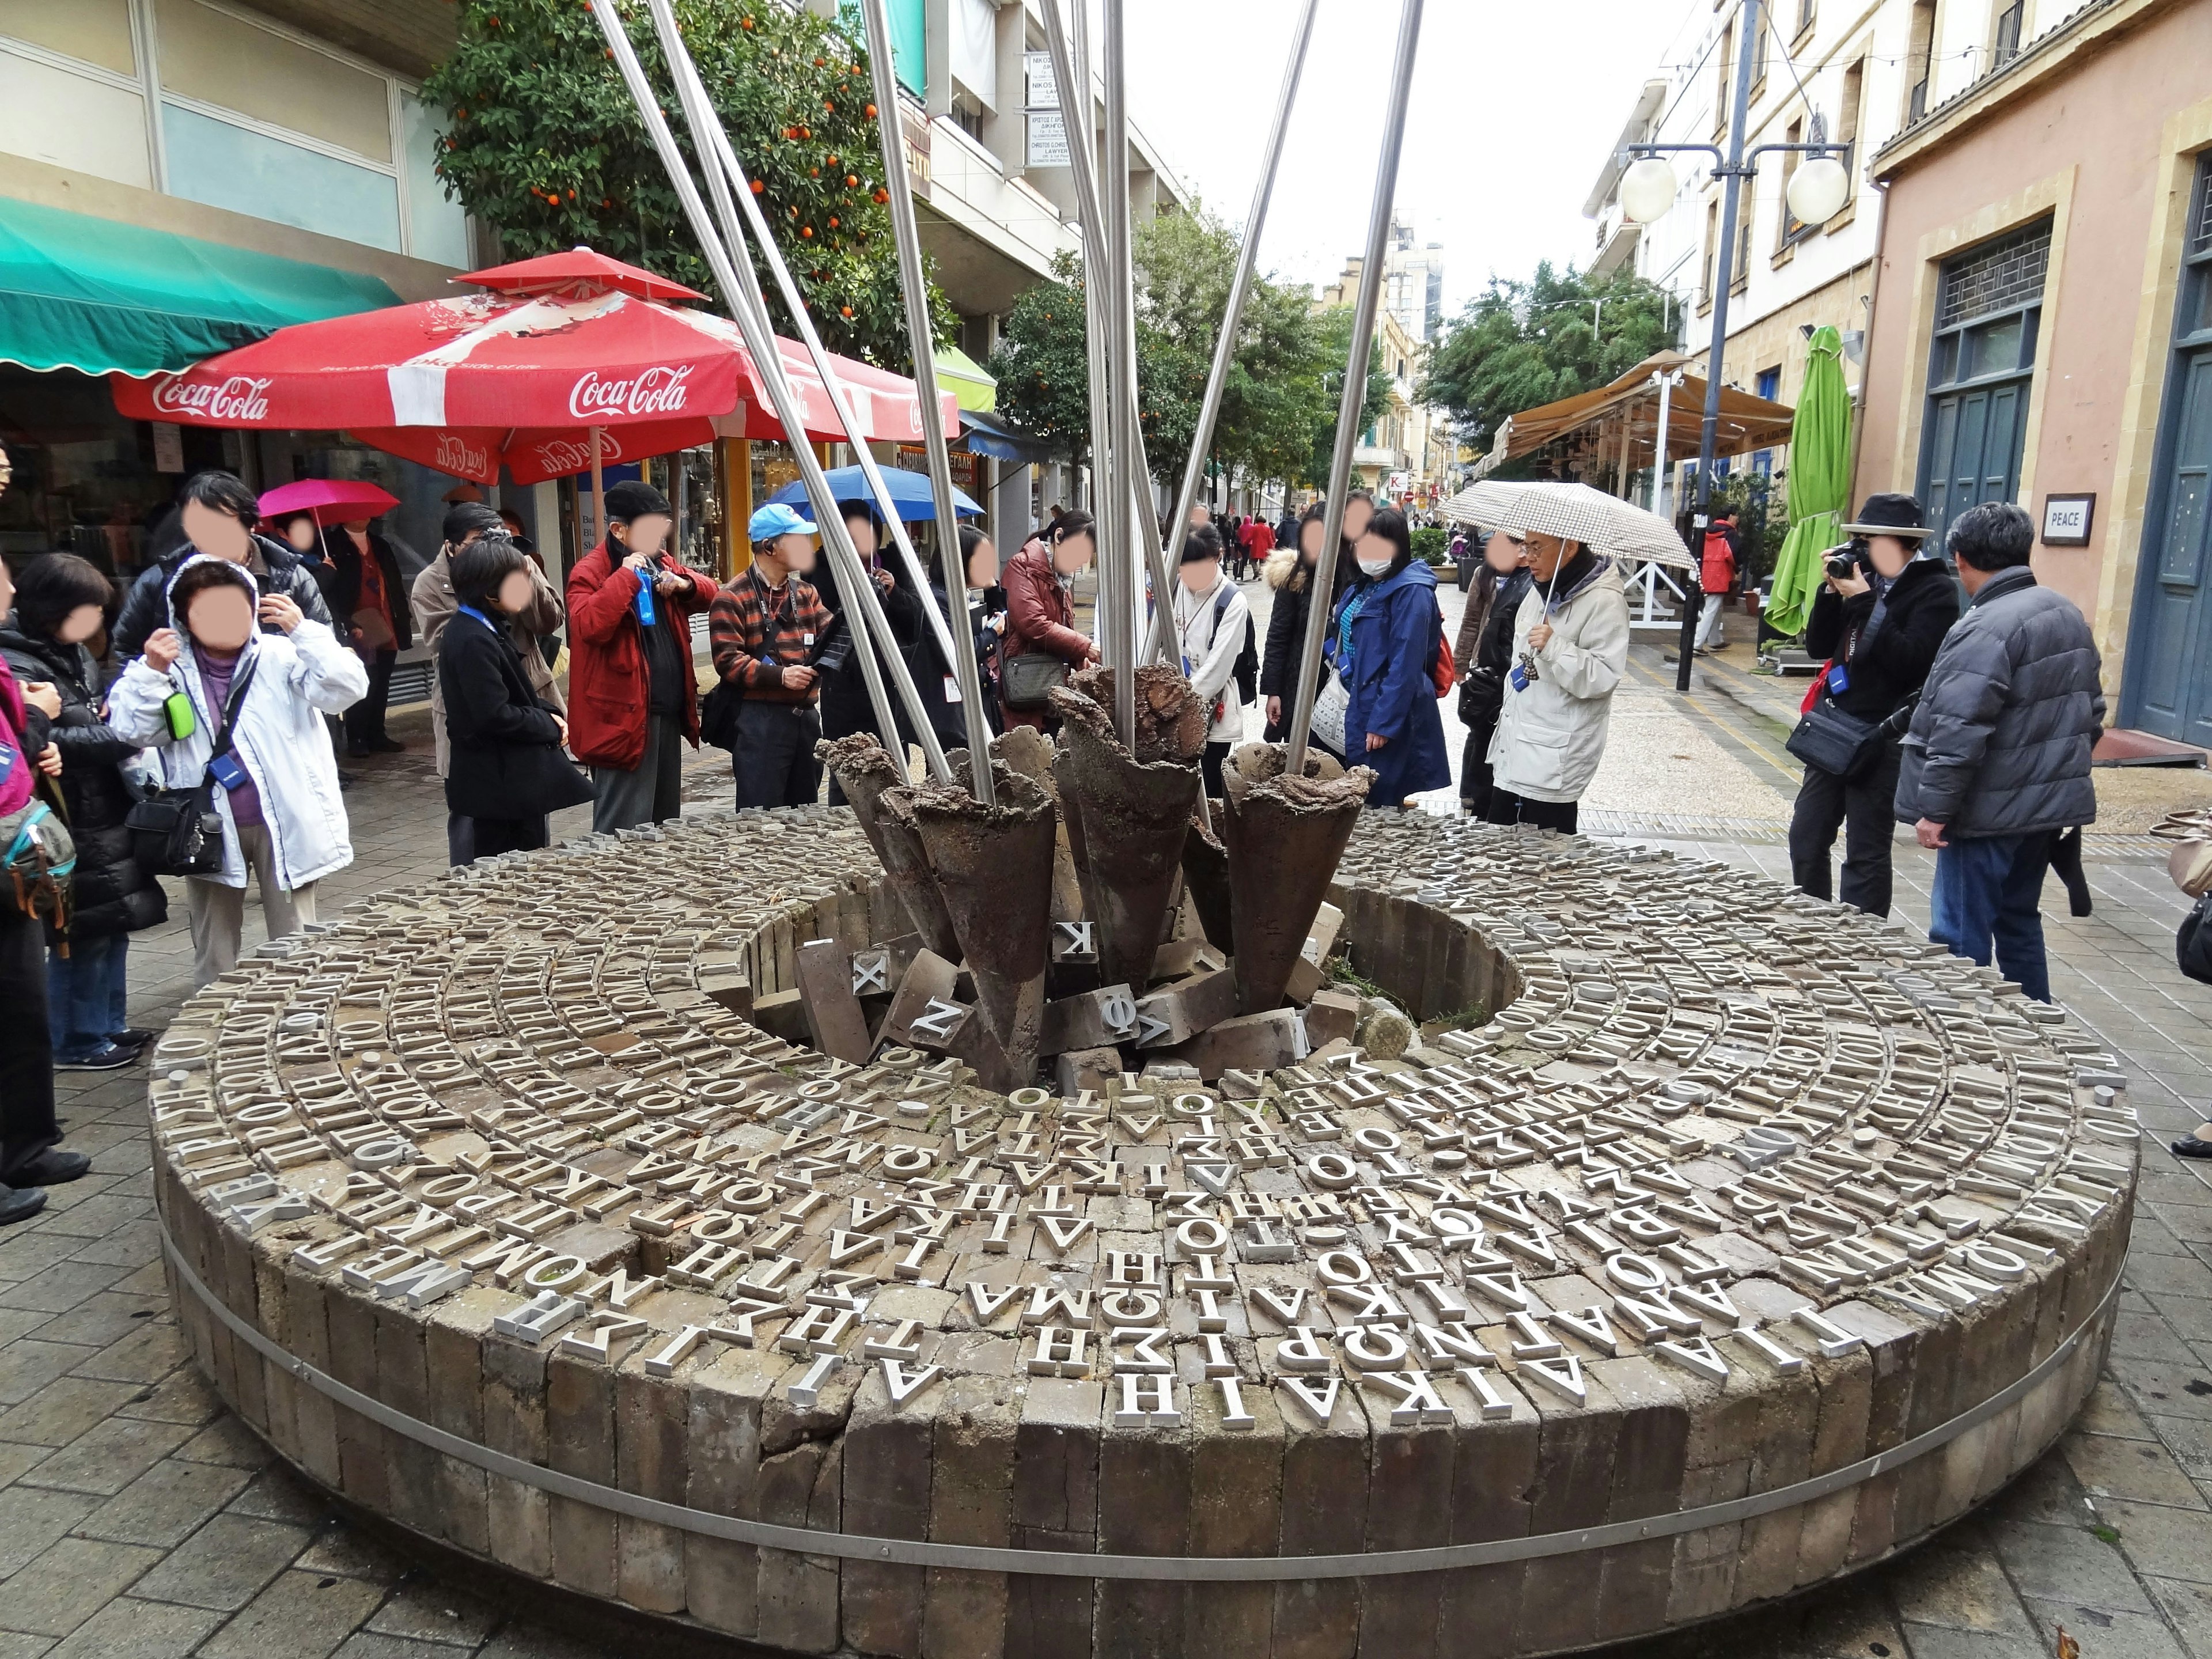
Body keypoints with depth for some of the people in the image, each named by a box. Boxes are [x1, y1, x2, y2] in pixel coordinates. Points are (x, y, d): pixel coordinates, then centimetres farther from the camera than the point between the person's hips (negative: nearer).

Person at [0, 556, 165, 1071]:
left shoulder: (74, 654, 12)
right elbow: (43, 746, -22)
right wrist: (126, 735, -20)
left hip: (105, 816, 9)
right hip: (68, 830, -9)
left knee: (113, 927, 16)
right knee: (81, 936, 0)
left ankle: (109, 1027, 29)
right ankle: (76, 1044, 14)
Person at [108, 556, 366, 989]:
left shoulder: (283, 657, -3)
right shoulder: (169, 666, 2)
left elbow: (345, 689, -16)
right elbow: (131, 732, -6)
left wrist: (303, 631, -23)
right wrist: (152, 674, -18)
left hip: (283, 823, -2)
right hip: (209, 828, 2)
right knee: (213, 956, 14)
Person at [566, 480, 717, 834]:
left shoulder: (661, 563, 15)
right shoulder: (589, 573, -10)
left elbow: (708, 591, 23)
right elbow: (590, 626, -26)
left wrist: (684, 583, 1)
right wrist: (626, 577, -22)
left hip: (668, 714, 8)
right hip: (624, 717, -8)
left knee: (665, 820, 18)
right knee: (625, 830, -6)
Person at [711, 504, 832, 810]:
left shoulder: (805, 592, 15)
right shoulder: (732, 599, -7)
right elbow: (728, 661, -13)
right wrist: (779, 674, -24)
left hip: (806, 714, 7)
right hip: (761, 719, -7)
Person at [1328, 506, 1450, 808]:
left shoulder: (1411, 591, -15)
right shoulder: (1362, 586, 13)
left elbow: (1406, 664, -19)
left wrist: (1383, 723, -21)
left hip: (1394, 716, -9)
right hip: (1358, 709, 9)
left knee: (1386, 800, -2)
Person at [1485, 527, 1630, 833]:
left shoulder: (1604, 602, -15)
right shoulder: (1540, 590, 11)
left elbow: (1603, 678, -20)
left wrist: (1555, 647, -32)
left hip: (1554, 759, -8)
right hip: (1513, 750, 8)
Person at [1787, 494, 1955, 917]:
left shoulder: (1935, 591, -8)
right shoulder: (1865, 577, 9)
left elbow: (1911, 661, -20)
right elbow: (1819, 646, 8)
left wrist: (1866, 604, -20)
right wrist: (1832, 591, -4)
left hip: (1884, 736, -7)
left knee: (1866, 852, -1)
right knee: (1806, 836, 12)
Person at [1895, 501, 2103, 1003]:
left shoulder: (1984, 630, -20)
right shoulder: (2069, 615, 9)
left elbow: (1959, 733, -24)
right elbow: (2091, 711, 17)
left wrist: (1935, 808, -18)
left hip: (1991, 811, -9)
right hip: (2050, 803, 9)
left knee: (1961, 935, 0)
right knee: (2019, 918, 22)